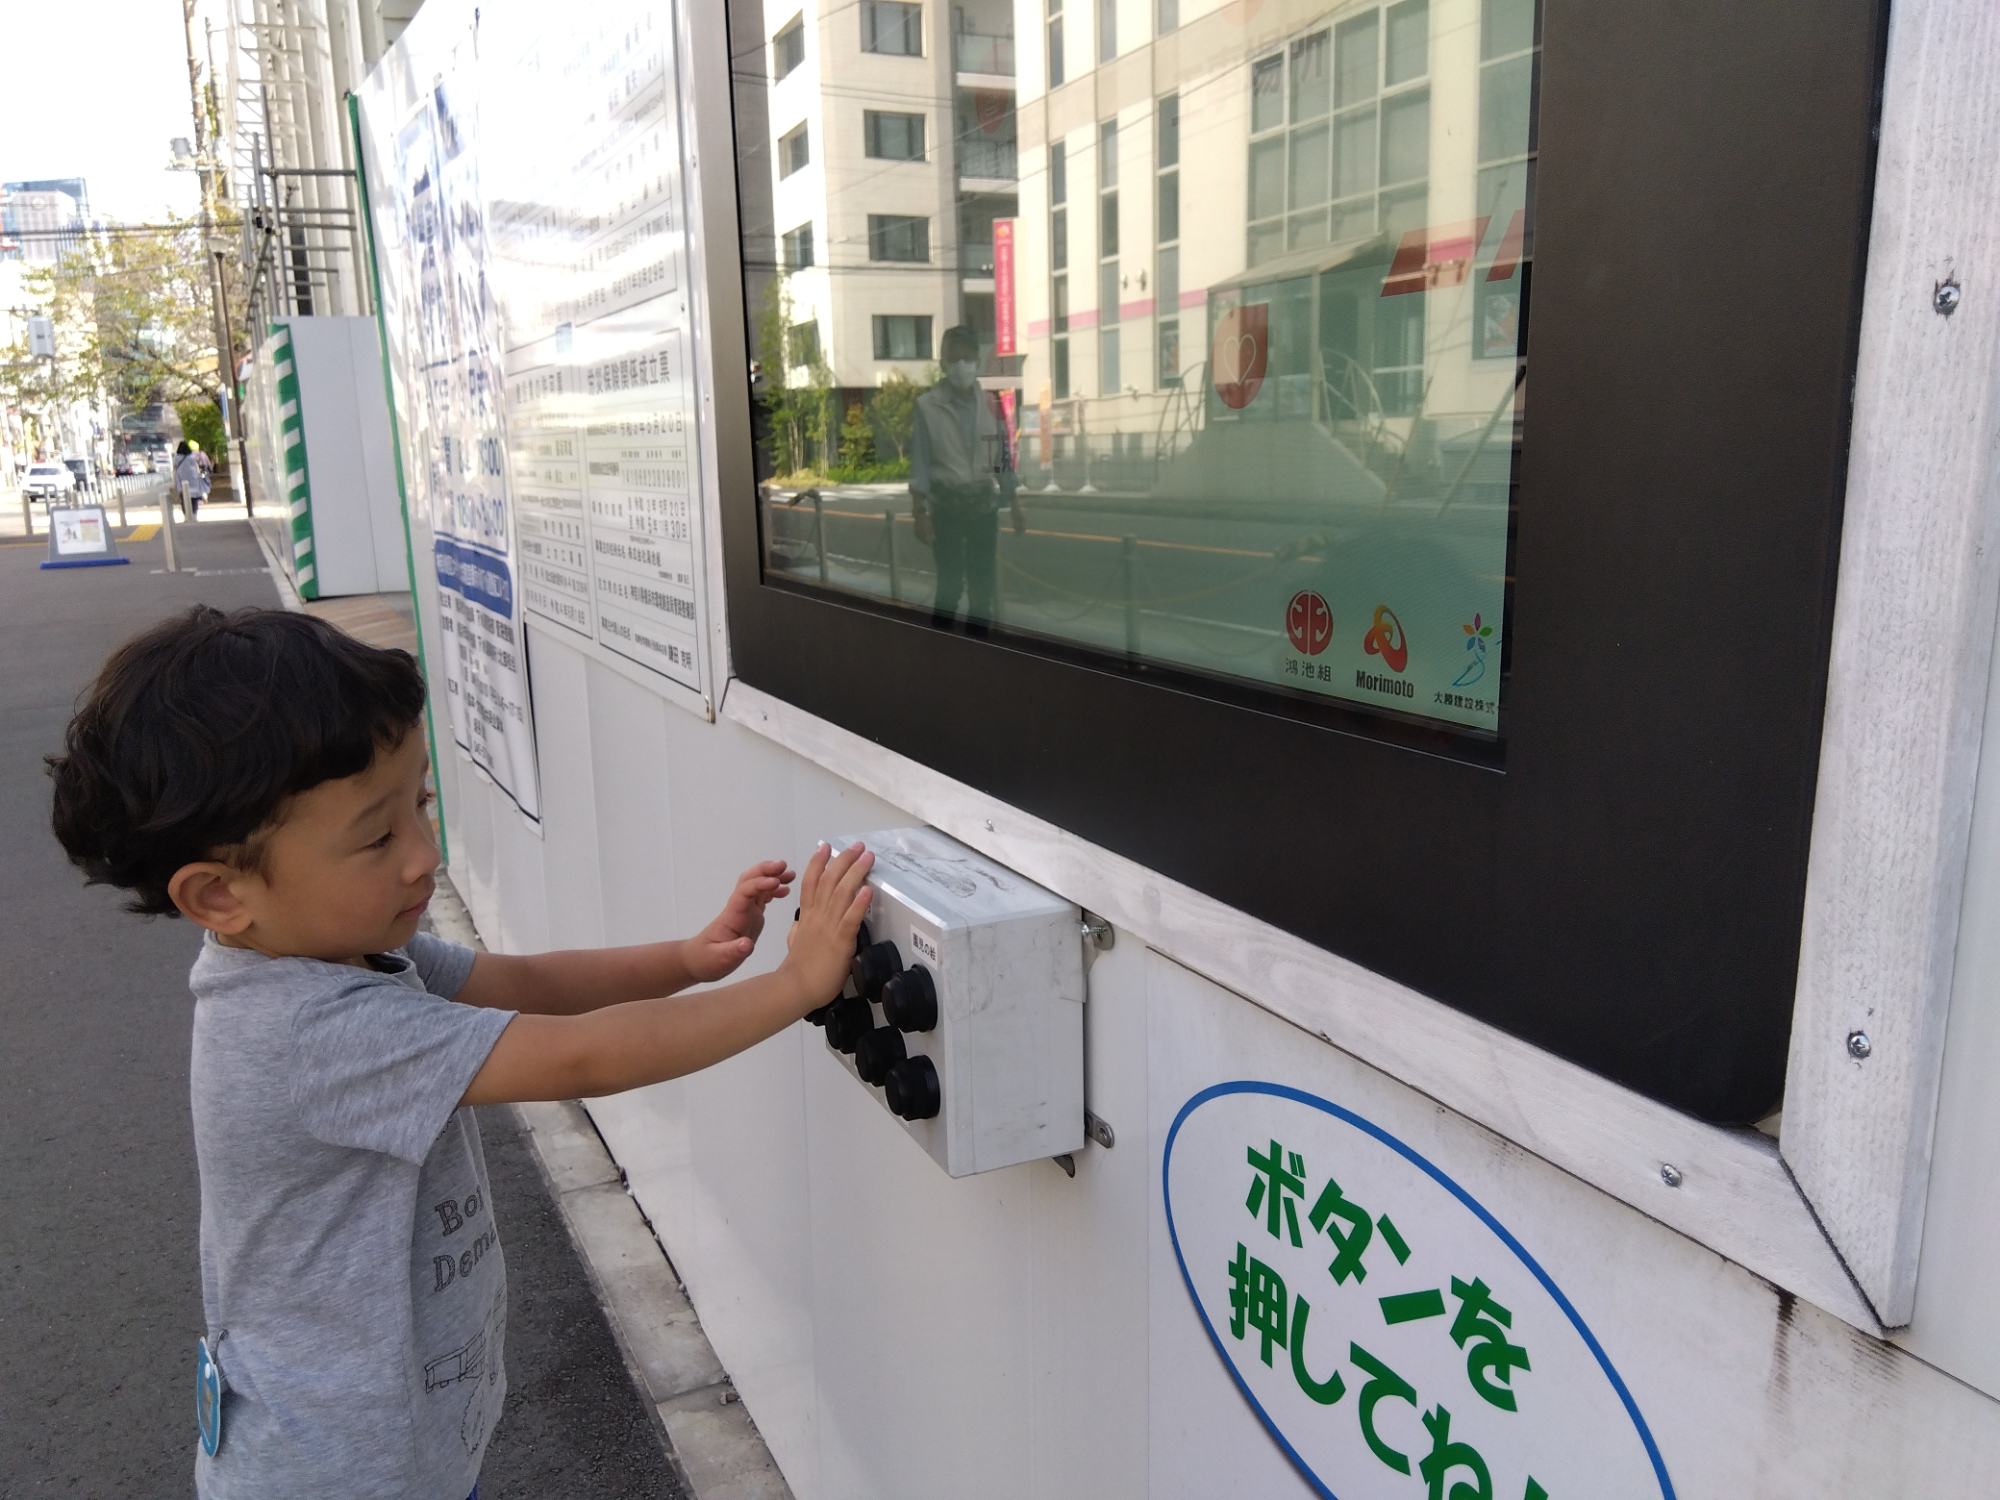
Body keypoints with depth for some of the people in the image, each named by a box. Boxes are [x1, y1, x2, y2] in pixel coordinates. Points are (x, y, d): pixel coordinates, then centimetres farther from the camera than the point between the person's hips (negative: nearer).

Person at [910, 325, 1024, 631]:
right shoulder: (927, 406, -5)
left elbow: (1003, 458, 8)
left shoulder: (990, 404, 5)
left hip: (985, 505, 3)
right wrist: (919, 513, -11)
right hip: (946, 506, -3)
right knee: (950, 584, -5)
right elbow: (920, 463, -6)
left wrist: (1016, 507, 6)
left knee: (983, 585, 6)